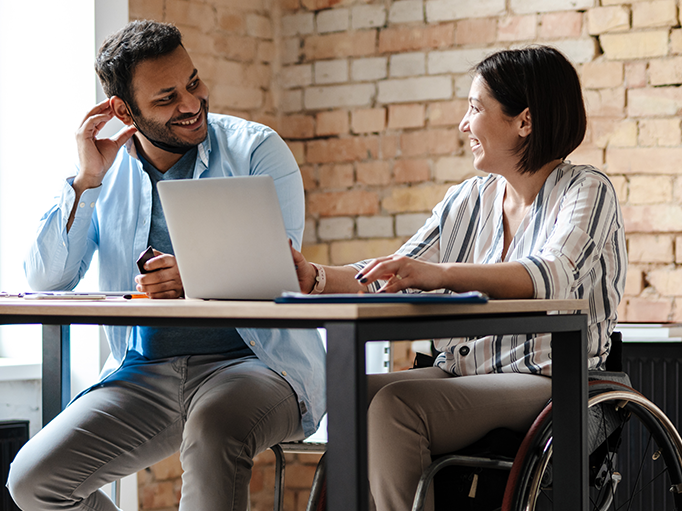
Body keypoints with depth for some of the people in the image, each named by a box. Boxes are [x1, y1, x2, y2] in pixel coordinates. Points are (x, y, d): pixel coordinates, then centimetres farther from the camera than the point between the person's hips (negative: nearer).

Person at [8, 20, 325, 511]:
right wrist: (88, 180, -9)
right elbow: (45, 281, 1)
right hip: (145, 373, 4)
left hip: (256, 359, -4)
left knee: (214, 427, -39)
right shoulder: (107, 172, 9)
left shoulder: (256, 149, -2)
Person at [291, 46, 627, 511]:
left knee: (395, 404, -28)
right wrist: (316, 278, -7)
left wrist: (441, 273, -39)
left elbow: (550, 277, -25)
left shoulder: (586, 192, -4)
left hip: (544, 381, -7)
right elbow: (390, 281, 12)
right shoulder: (468, 201, 16)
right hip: (461, 373, 7)